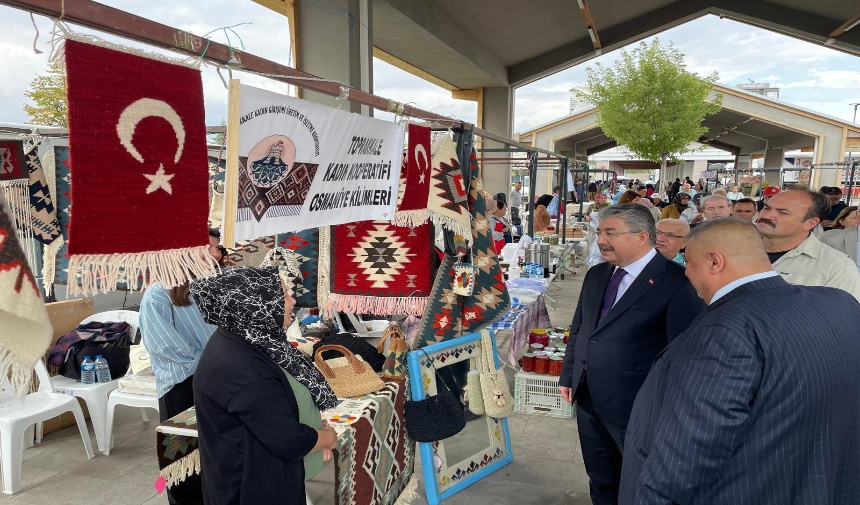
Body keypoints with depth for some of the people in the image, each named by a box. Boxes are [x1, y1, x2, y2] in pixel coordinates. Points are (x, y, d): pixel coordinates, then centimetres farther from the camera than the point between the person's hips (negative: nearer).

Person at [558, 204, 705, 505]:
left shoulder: (676, 282, -17)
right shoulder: (596, 274, 6)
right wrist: (568, 376, 14)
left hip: (635, 405, -6)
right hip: (588, 399, 6)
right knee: (600, 480, 22)